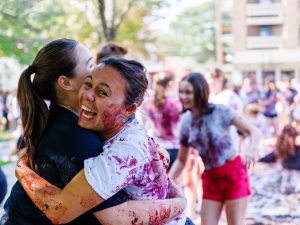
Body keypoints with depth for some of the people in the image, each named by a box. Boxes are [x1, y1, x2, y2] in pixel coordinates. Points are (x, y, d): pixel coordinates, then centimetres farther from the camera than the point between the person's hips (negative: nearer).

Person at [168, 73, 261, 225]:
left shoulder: (220, 111, -14)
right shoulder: (186, 122, -1)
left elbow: (252, 131, -14)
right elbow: (181, 160, 7)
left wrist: (251, 151, -34)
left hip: (233, 173, -4)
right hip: (210, 178, 5)